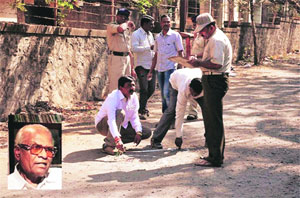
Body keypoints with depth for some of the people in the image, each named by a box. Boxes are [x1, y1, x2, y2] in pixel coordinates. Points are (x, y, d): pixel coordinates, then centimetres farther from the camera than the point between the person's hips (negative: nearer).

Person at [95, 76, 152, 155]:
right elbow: (111, 120, -42)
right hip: (103, 125, -7)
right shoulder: (113, 98, -30)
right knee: (120, 113, -37)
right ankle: (109, 145, -29)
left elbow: (134, 117, -4)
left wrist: (138, 132, -21)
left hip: (122, 126, 7)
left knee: (147, 132, -6)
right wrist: (117, 139, -55)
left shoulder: (134, 97, -8)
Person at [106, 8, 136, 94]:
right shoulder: (111, 26, -3)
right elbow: (120, 28, -29)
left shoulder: (127, 30, 19)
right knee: (115, 87, -11)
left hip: (127, 59, 7)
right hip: (116, 58, -7)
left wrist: (132, 68, 17)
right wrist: (127, 23, -6)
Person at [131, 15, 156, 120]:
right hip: (142, 66, -7)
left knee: (151, 88, 8)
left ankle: (142, 105, 30)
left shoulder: (150, 34, 17)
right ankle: (142, 111, 4)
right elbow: (134, 48, -20)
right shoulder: (136, 34, -7)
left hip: (151, 65, 7)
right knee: (144, 89, -7)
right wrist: (149, 47, -24)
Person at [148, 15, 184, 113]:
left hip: (170, 68, -5)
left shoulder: (175, 35, -1)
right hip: (159, 69, 5)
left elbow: (180, 53, -2)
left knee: (167, 94, -14)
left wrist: (180, 69, -11)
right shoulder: (158, 37, 13)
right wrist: (151, 71, 12)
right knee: (163, 95, 9)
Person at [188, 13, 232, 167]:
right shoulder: (215, 38, 19)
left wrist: (199, 63, -18)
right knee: (210, 118, 17)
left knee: (214, 120, -7)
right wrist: (200, 61, 10)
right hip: (213, 81, 11)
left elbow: (217, 64, -26)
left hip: (215, 82, -11)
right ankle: (214, 153, 26)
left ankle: (215, 159, -2)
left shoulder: (216, 40, -16)